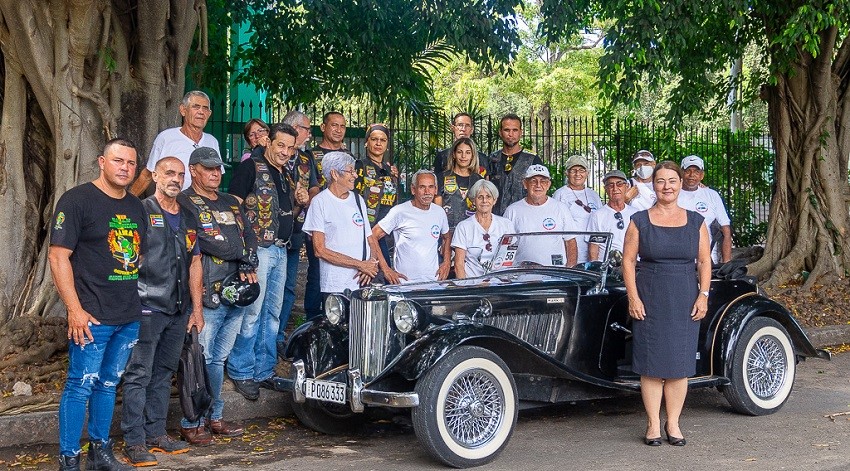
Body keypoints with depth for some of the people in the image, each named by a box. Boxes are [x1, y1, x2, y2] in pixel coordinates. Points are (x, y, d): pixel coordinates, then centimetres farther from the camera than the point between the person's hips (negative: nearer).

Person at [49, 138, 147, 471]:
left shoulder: (136, 206, 13)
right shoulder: (77, 200, -7)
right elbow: (57, 256, -12)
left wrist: (143, 302, 17)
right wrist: (75, 310, -17)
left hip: (131, 317, 7)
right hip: (93, 317, -7)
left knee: (108, 383, 15)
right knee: (81, 386, -3)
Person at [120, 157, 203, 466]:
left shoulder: (188, 220, 16)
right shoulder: (141, 212, -3)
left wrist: (197, 308, 15)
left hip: (178, 312, 7)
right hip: (147, 309, -6)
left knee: (164, 375, 12)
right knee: (138, 375, -5)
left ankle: (156, 434, 21)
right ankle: (134, 442, -2)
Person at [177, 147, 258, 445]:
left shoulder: (231, 203, 21)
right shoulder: (186, 203, -3)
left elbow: (249, 235, 11)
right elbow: (205, 241, -16)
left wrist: (248, 264, -8)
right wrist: (241, 252, -7)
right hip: (207, 295, -7)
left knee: (218, 359, 15)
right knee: (201, 360, -6)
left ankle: (215, 417, 23)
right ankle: (191, 423, 2)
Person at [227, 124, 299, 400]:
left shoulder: (286, 175, 17)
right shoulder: (251, 167, -7)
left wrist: (299, 202, 7)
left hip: (280, 251, 8)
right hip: (257, 249, -8)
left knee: (272, 314, 12)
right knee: (251, 313, -7)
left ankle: (264, 371, 21)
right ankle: (241, 372, 3)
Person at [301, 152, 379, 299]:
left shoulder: (358, 199, 15)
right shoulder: (320, 202, -4)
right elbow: (320, 250, -10)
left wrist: (372, 264, -6)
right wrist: (360, 265, -12)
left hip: (364, 283, 5)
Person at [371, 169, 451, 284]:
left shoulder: (440, 212, 7)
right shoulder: (400, 212, -10)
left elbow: (446, 238, 25)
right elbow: (373, 237, -10)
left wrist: (447, 262, 10)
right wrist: (385, 269, -13)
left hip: (434, 280, 5)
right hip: (405, 281, -4)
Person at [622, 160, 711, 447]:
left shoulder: (695, 222, 8)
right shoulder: (639, 221, 3)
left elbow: (704, 261, 7)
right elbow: (628, 260, 0)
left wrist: (703, 296, -3)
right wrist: (633, 297, -8)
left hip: (685, 300, 2)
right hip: (649, 299, -2)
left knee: (680, 363, 3)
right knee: (651, 363, -1)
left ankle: (673, 423, 12)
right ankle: (653, 424, 7)